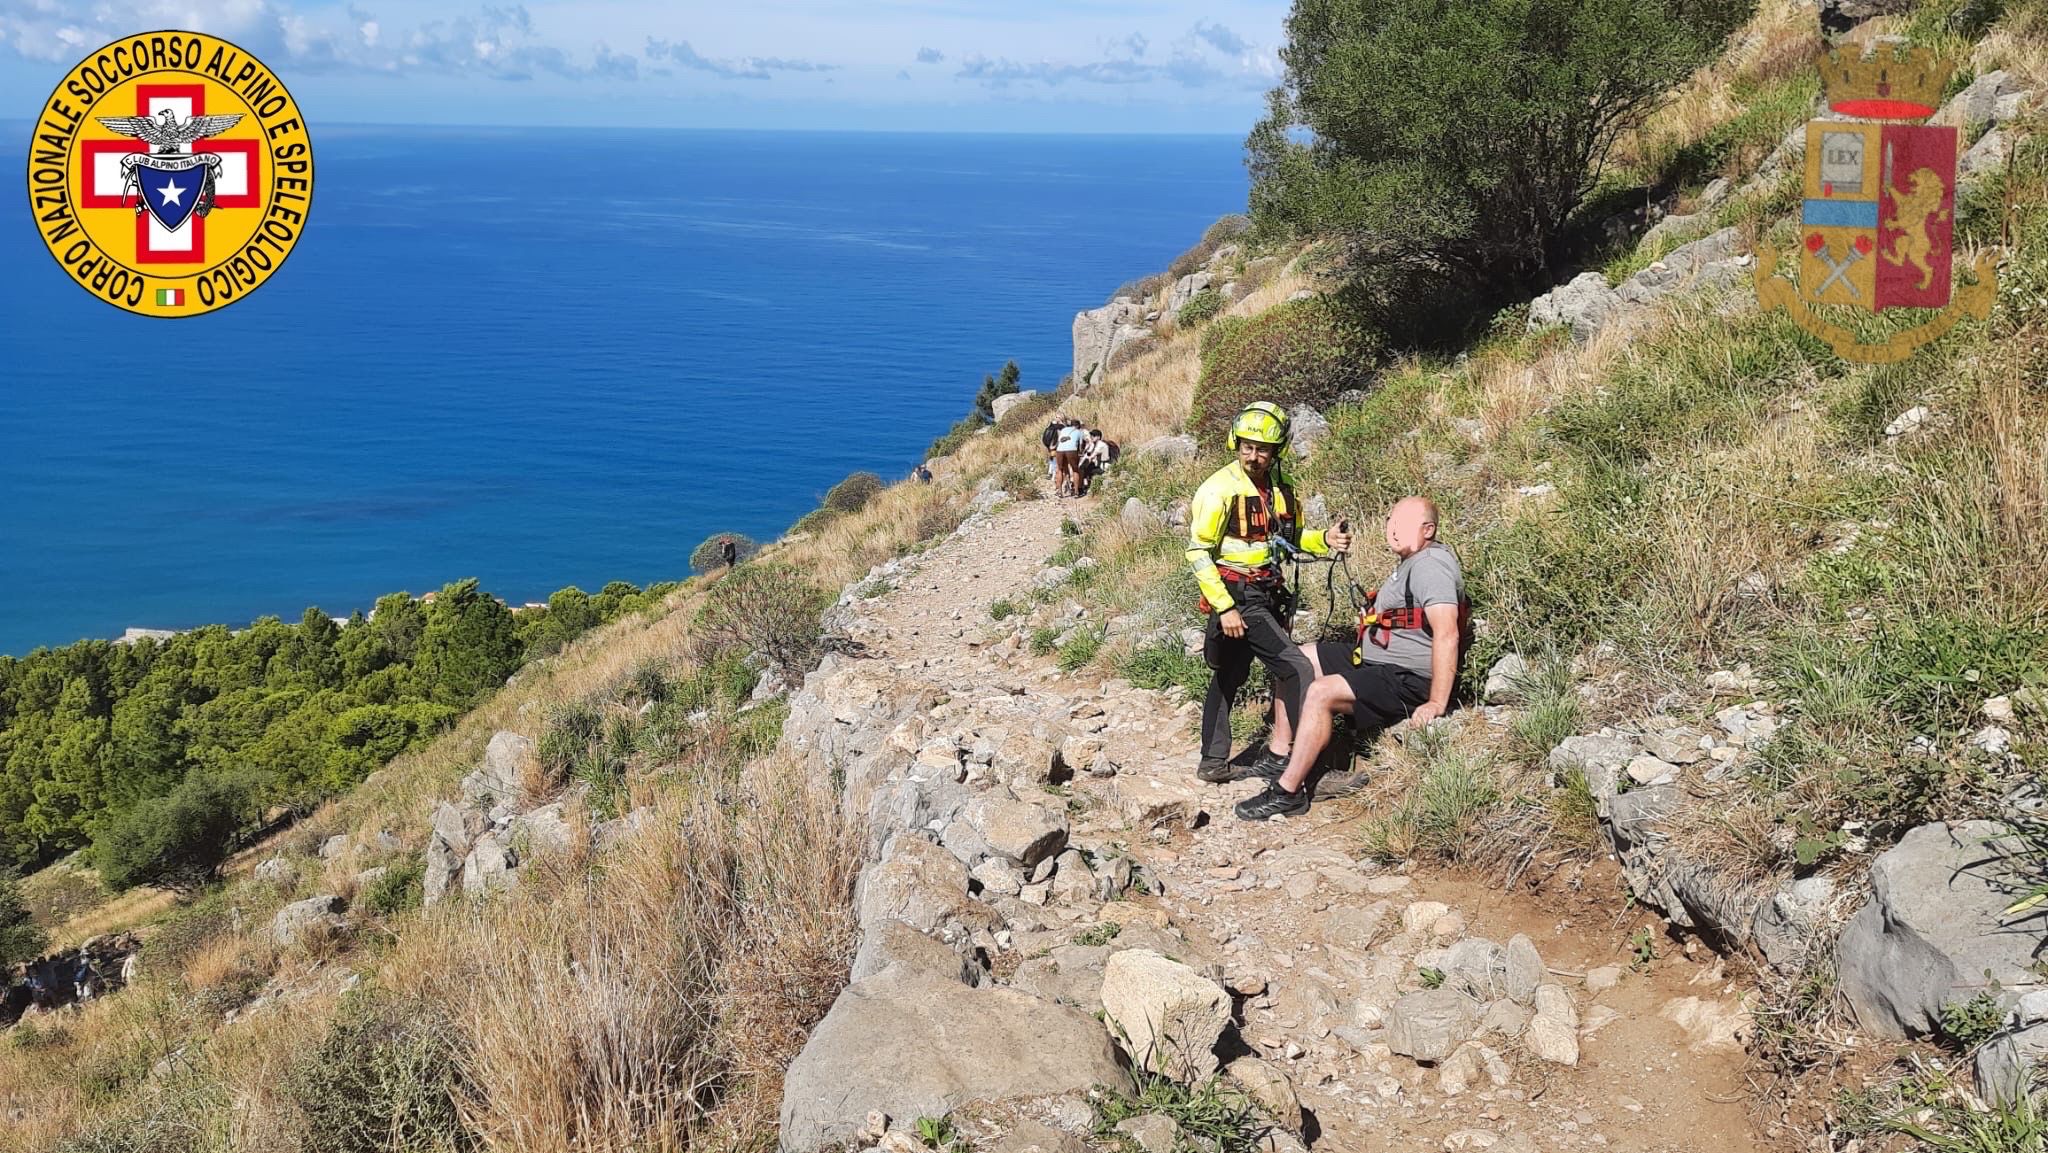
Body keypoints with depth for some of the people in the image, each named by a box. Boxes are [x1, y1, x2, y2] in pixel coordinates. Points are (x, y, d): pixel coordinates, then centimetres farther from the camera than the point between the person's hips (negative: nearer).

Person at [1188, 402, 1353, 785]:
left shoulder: (1280, 486, 7)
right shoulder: (1221, 488, -16)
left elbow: (1291, 537, 18)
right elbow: (1199, 553, -16)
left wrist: (1325, 540, -3)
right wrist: (1225, 608, -21)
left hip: (1267, 595, 8)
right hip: (1237, 596, -8)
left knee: (1229, 675, 16)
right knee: (1297, 670, -15)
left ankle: (1213, 762, 25)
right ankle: (1281, 756, -10)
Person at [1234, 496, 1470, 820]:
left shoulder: (1430, 565, -19)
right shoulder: (1414, 561, 14)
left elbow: (1447, 635, -29)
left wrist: (1437, 704, -32)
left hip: (1409, 681, -11)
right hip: (1377, 660, 11)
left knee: (1321, 693, -28)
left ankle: (1288, 792, -21)